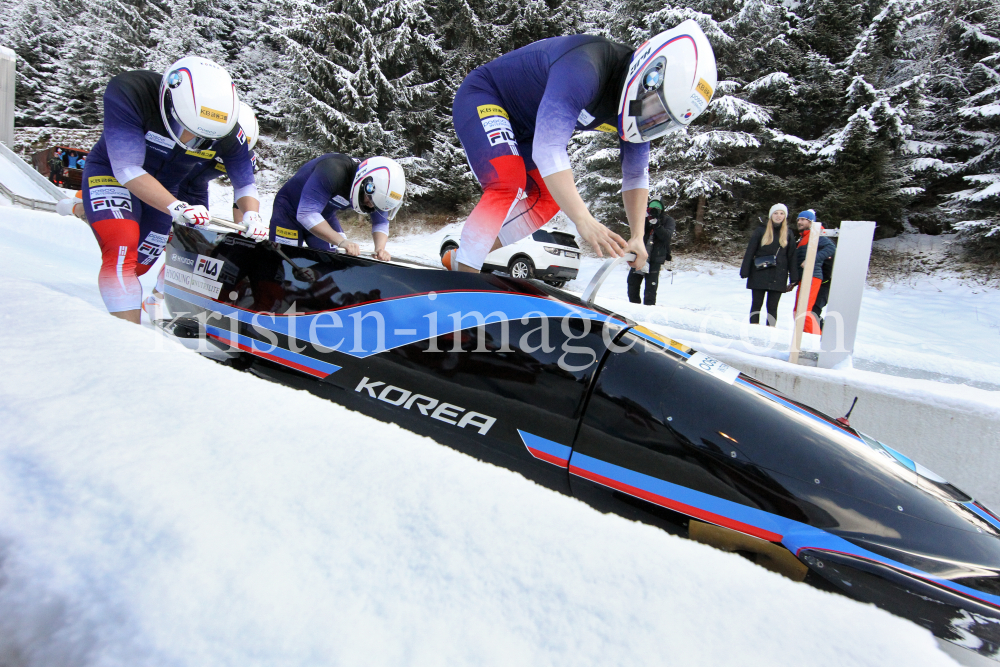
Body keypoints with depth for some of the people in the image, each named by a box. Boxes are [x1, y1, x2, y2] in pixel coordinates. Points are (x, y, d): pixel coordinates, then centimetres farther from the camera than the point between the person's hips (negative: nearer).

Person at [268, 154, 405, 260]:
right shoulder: (333, 170, -39)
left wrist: (380, 248, -32)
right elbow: (306, 214, -42)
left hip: (324, 216, 6)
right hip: (290, 211, -6)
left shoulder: (378, 185, -18)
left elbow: (381, 223, -11)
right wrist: (342, 241, -49)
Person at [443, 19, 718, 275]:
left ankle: (458, 258, 11)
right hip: (483, 96, -8)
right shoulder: (585, 68, -36)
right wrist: (584, 221, -50)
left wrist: (637, 237, -10)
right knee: (509, 185, -29)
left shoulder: (637, 108, -9)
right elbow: (547, 149, -45)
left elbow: (636, 175, -1)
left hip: (520, 127, 9)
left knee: (547, 199, 7)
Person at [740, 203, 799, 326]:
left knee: (772, 307, 3)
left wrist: (793, 279, 3)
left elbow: (792, 256, 8)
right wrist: (745, 272, -6)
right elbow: (749, 252, 1)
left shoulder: (789, 233, 9)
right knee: (756, 305, 2)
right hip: (759, 274, -1)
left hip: (778, 276, 1)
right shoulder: (761, 231, 2)